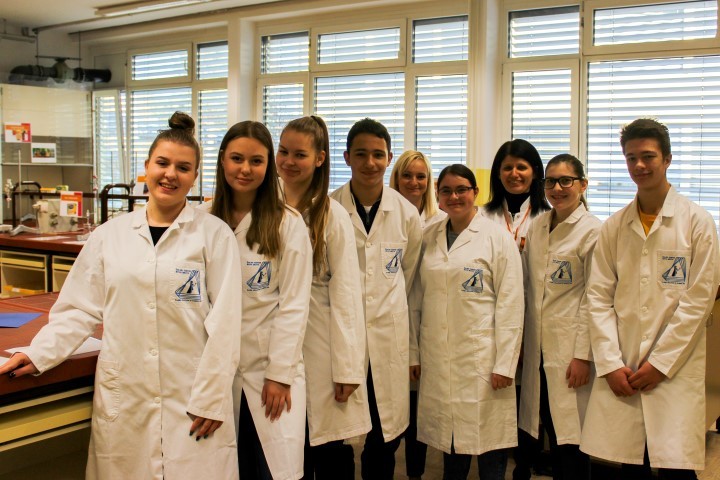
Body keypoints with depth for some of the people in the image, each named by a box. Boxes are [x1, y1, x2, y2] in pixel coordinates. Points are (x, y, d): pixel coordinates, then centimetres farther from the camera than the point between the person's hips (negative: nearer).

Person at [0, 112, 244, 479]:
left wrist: (211, 397, -9)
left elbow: (223, 320, -6)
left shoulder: (214, 234, -3)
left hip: (192, 400, -2)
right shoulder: (109, 235, 6)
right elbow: (80, 308, 9)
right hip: (121, 400, 3)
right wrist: (39, 353, -4)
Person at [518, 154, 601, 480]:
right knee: (551, 431, 12)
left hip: (570, 346, -5)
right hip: (538, 346, 6)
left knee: (571, 437, 0)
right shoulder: (537, 226, 10)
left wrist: (583, 354, -13)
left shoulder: (592, 231, -8)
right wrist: (521, 339, 11)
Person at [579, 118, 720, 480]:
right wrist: (610, 364, -4)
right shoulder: (614, 226, 7)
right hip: (620, 370, 3)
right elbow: (599, 297, 4)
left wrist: (660, 363, -9)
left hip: (675, 371, -3)